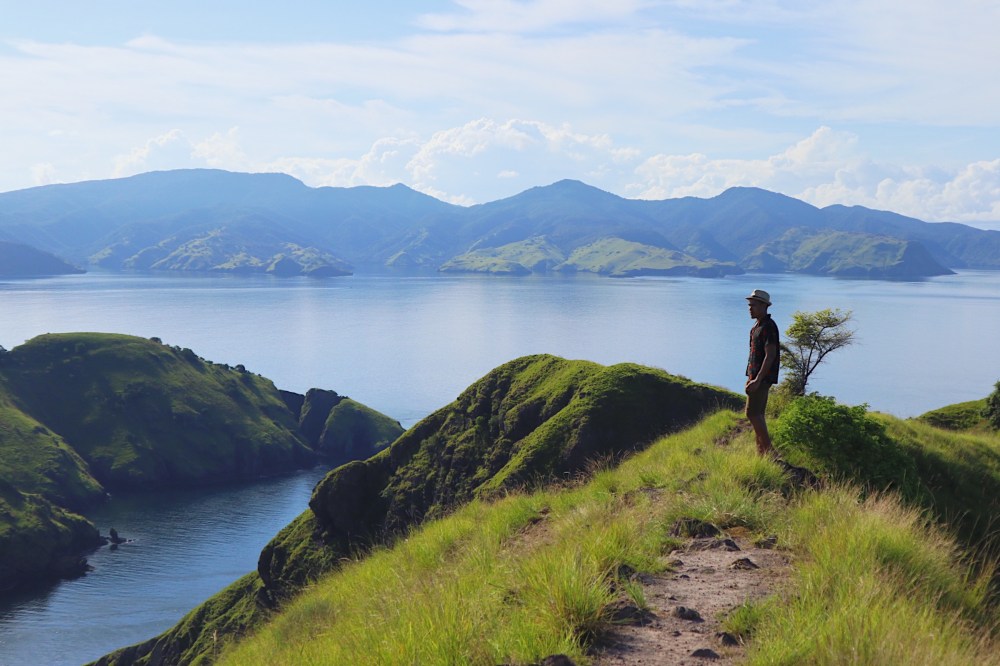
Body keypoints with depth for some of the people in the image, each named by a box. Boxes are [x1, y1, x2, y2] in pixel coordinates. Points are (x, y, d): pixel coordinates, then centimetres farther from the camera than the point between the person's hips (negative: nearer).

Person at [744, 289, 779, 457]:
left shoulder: (768, 326, -15)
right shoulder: (757, 327, 16)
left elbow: (770, 355, -21)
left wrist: (757, 380, -25)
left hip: (762, 378, -10)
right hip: (756, 377, 10)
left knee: (753, 413, -13)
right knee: (757, 414, 10)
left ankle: (769, 451, -9)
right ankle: (761, 452, 14)